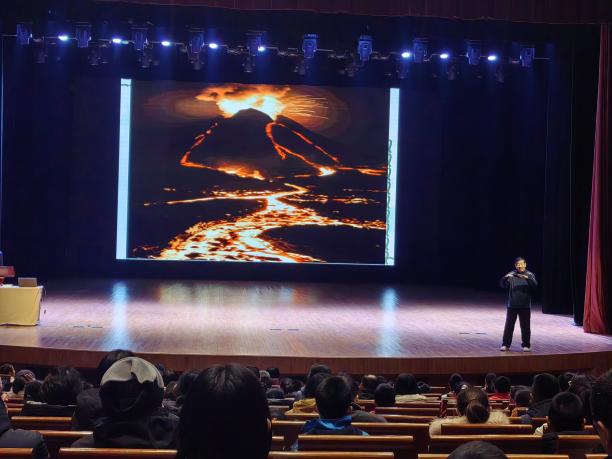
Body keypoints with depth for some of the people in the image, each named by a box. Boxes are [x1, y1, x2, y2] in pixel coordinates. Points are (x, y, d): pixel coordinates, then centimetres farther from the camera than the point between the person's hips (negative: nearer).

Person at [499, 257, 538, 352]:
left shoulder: (529, 275, 1)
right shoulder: (511, 274, 2)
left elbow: (535, 285, -15)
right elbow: (502, 285, -6)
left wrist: (527, 278, -32)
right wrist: (505, 277, -27)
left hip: (525, 306, -1)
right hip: (512, 305, 1)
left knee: (525, 326, 3)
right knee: (509, 325, 4)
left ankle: (526, 345, 12)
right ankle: (506, 344, 11)